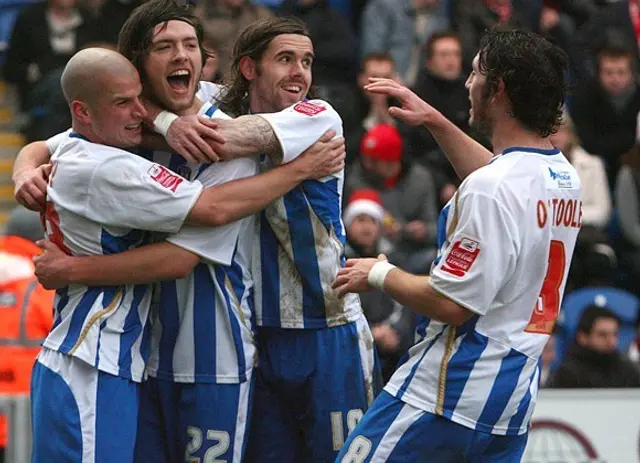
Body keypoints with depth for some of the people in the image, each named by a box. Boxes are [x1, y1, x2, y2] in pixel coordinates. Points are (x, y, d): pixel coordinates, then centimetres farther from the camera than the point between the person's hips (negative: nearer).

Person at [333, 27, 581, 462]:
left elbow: (451, 304, -18)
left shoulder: (488, 189, -20)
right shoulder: (565, 177, 8)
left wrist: (380, 274, -2)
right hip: (514, 398, 9)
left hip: (446, 395, -8)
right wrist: (435, 121, 32)